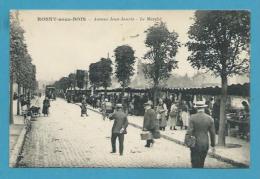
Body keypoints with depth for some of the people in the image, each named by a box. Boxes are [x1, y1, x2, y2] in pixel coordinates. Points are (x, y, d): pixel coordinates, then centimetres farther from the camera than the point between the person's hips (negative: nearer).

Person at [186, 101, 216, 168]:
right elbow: (212, 133, 2)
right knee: (201, 163, 18)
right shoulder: (210, 118, -2)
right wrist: (213, 145, 11)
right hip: (205, 144, 3)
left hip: (195, 144, -3)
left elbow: (189, 131, -14)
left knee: (195, 164, 3)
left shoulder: (193, 117, -10)